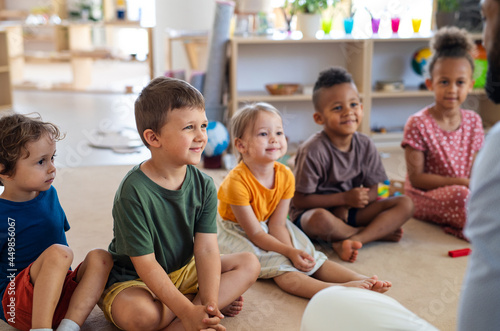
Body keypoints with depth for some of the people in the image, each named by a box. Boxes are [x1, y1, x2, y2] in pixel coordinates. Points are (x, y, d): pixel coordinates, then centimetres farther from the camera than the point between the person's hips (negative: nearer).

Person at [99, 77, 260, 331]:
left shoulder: (203, 186, -8)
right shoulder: (133, 193, -25)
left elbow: (206, 248, -14)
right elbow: (145, 264, -25)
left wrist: (208, 304, -29)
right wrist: (189, 311, -30)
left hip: (184, 270, 6)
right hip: (134, 279, -6)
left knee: (249, 264, -4)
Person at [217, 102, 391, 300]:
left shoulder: (285, 175, -9)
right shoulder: (237, 181, -28)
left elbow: (277, 224, -11)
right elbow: (255, 233, -24)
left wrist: (292, 252, -28)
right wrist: (290, 252, -28)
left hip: (270, 231, 7)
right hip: (239, 235, -7)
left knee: (311, 258, -12)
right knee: (282, 270, -30)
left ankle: (360, 279, -24)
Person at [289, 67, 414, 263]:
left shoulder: (365, 146, -2)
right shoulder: (313, 151, -19)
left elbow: (372, 192, 2)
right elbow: (299, 200, -17)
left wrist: (345, 207, -18)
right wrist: (345, 198, -20)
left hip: (349, 211, 6)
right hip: (311, 213, -5)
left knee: (405, 204, -9)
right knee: (320, 220, -41)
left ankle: (350, 241, -25)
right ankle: (378, 232, -12)